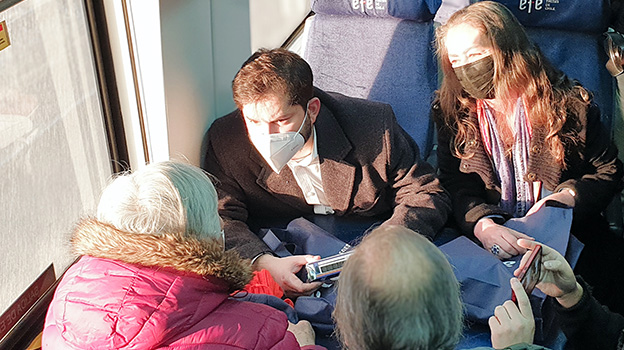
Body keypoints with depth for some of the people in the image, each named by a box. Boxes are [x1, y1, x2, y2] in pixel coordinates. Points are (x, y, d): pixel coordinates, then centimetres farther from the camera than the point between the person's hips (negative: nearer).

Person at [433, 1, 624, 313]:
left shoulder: (568, 103, 0)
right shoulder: (451, 110, 5)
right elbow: (455, 186, -2)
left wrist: (569, 196, -13)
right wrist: (482, 225, -23)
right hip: (488, 243, 1)